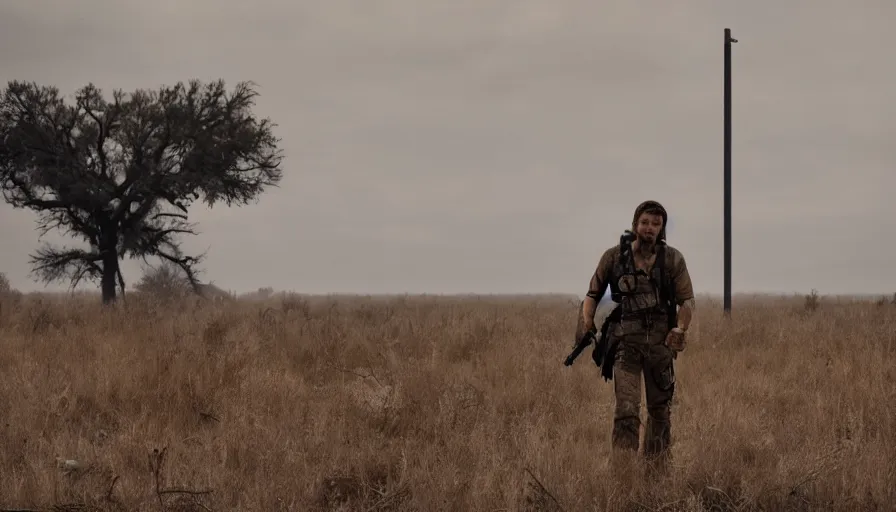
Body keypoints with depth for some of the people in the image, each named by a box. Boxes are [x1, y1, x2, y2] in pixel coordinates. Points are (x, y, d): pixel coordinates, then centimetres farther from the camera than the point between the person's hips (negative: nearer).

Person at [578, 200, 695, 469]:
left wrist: (680, 328, -19)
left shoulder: (673, 259, 2)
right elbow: (593, 294, 9)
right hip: (626, 342, -2)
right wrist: (587, 320, -10)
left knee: (660, 408, 12)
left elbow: (686, 299, -1)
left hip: (661, 341, 2)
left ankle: (658, 467, 27)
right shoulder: (614, 256, 1)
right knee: (626, 409, -13)